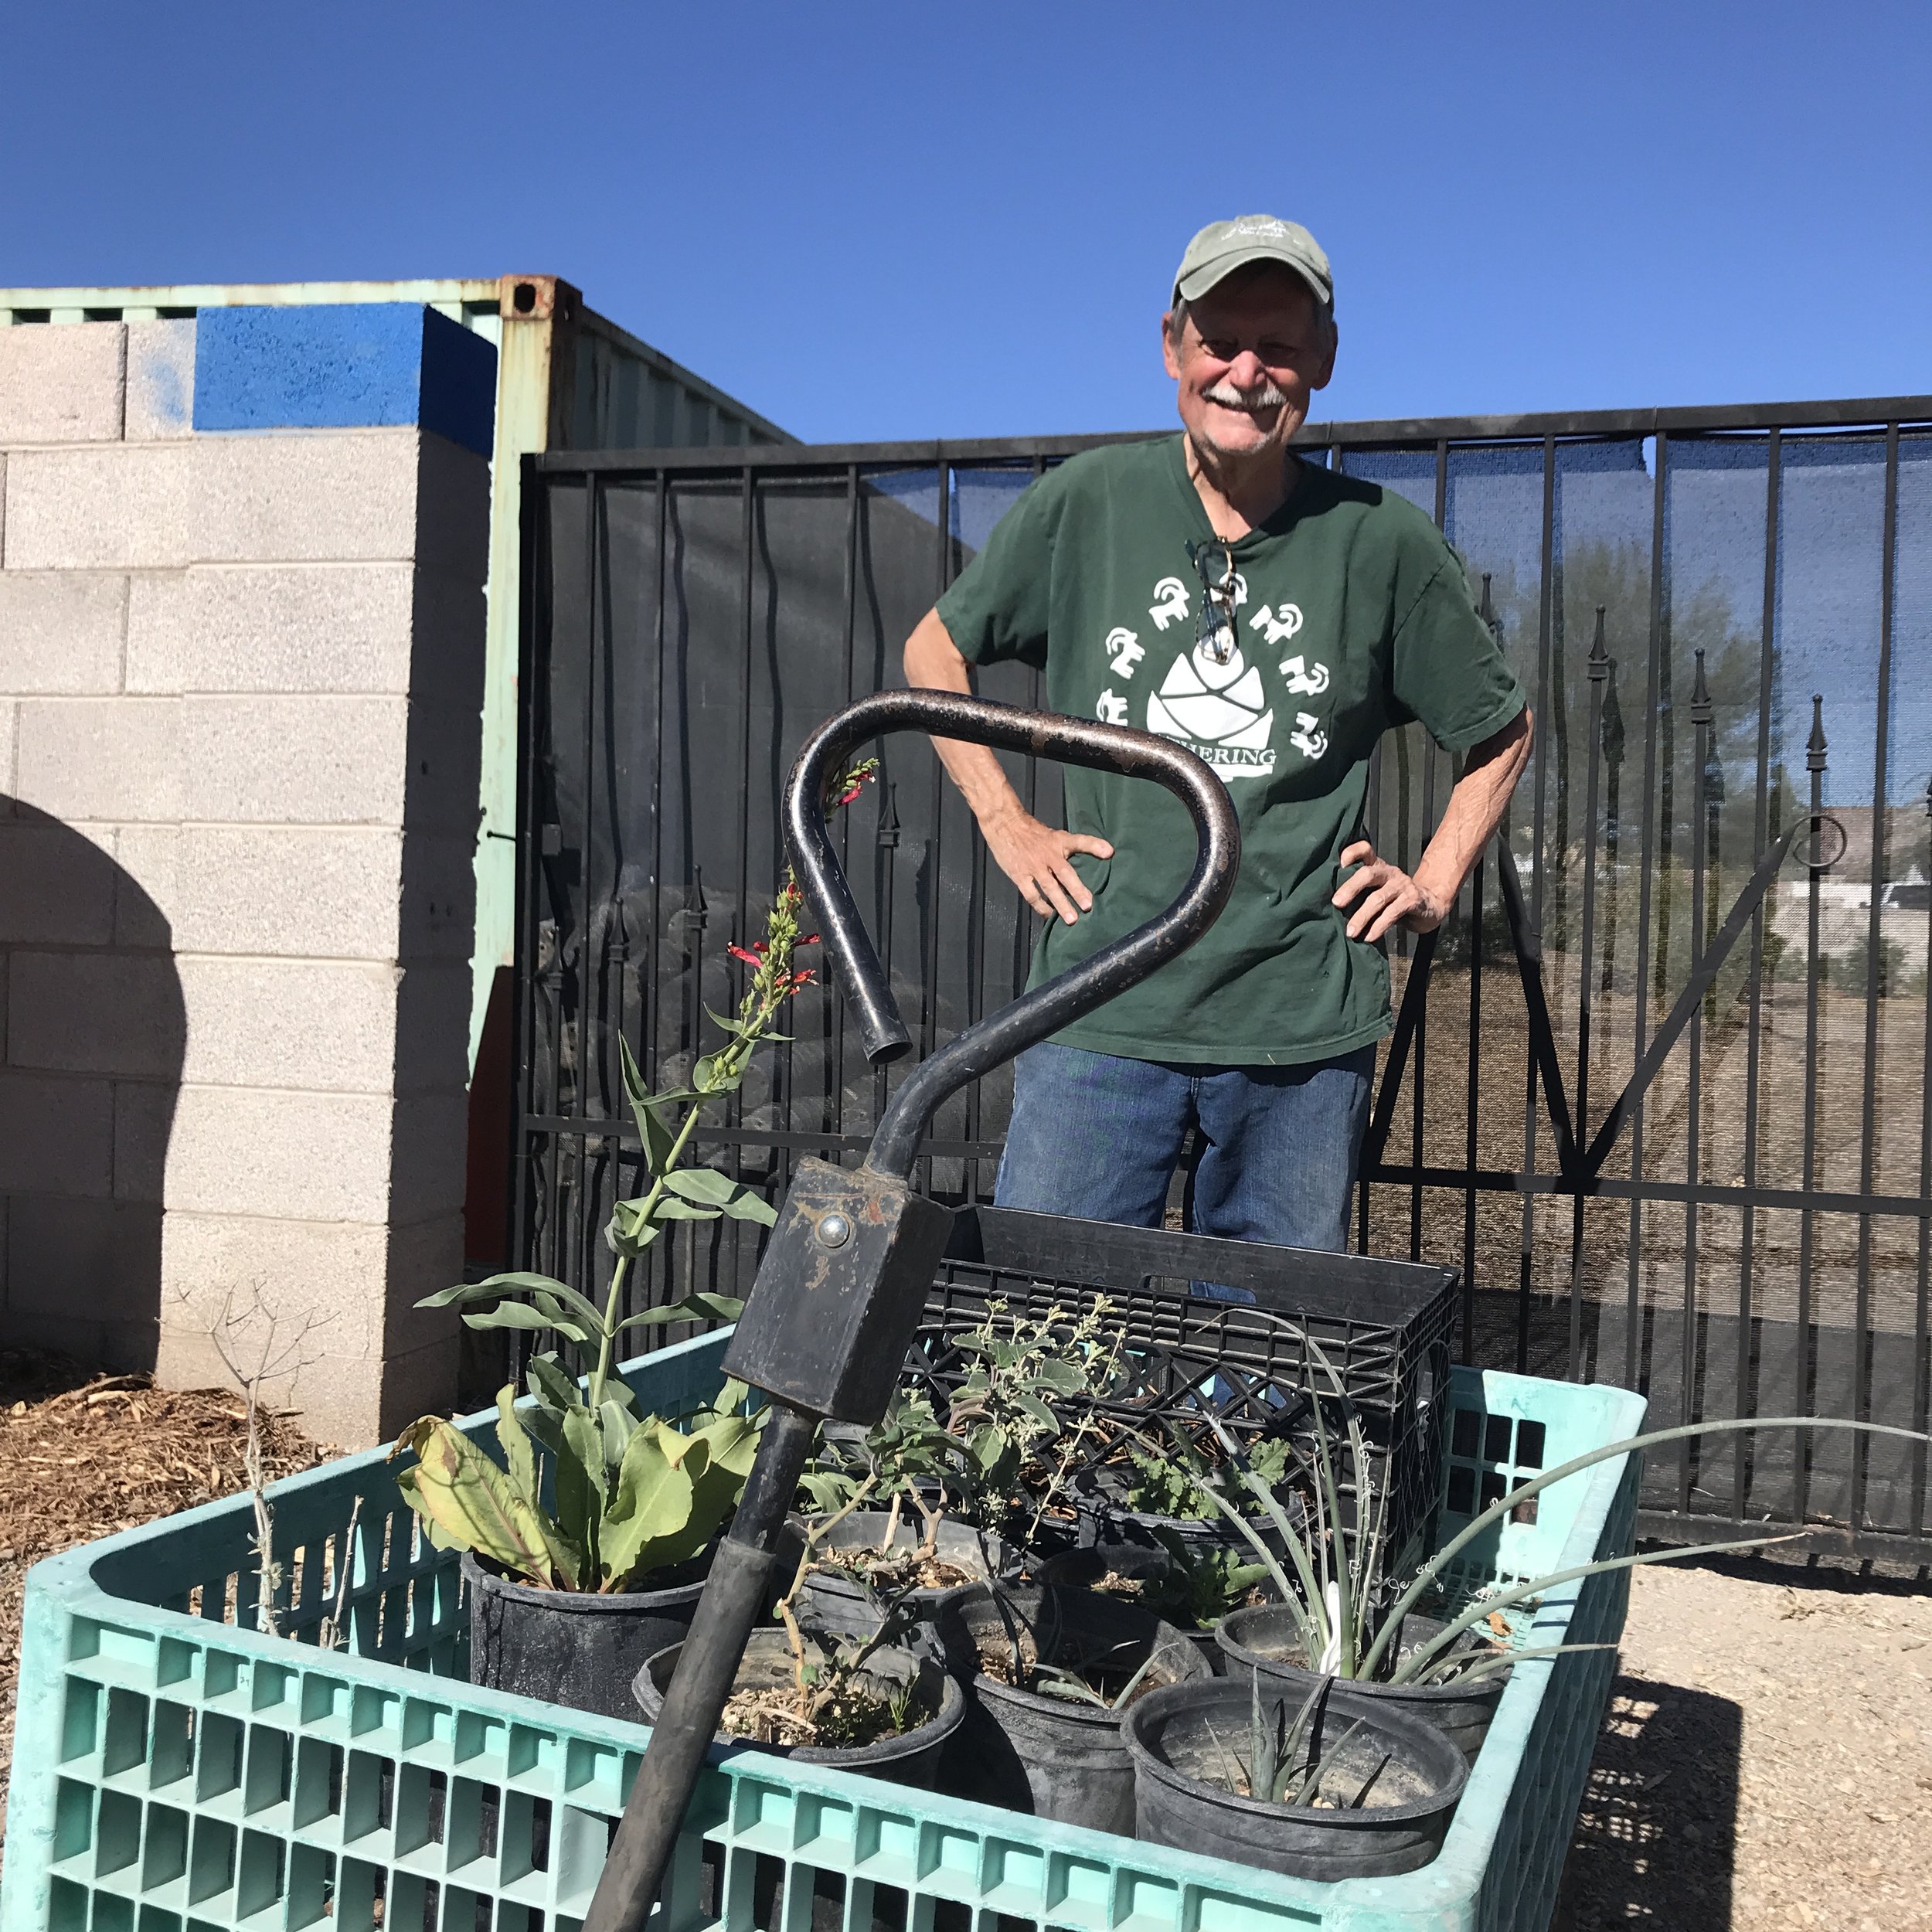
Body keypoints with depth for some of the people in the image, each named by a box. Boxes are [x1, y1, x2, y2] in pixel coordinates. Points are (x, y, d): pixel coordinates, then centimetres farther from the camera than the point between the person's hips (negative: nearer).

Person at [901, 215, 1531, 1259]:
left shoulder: (1383, 542, 2)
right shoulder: (1087, 503, 2)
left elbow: (1500, 730, 16)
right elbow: (934, 651, 15)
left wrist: (1433, 887, 7)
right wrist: (1005, 823, 7)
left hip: (1305, 1024, 1)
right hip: (1099, 1007, 0)